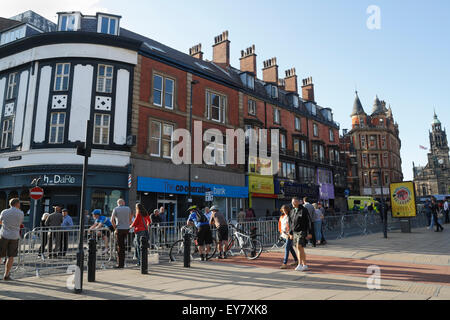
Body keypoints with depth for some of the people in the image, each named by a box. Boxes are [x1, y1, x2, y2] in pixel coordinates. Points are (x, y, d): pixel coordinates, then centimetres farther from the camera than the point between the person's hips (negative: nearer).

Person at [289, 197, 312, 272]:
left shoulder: (304, 210, -7)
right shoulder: (292, 211, 13)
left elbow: (308, 222, -9)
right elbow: (291, 223, 19)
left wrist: (309, 233, -13)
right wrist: (290, 233, 16)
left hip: (302, 231, -7)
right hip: (295, 232, 7)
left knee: (299, 247, -15)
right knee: (299, 248, 7)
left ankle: (300, 264, -7)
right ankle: (304, 265, 15)